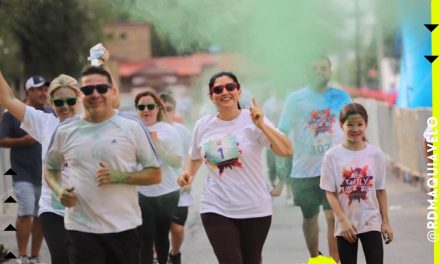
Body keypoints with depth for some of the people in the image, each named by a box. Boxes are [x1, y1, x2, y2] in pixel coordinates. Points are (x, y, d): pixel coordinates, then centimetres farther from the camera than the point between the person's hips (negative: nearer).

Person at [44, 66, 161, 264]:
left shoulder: (132, 127, -1)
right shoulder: (65, 131, 5)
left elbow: (155, 174, 0)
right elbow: (50, 169, 19)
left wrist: (119, 176, -16)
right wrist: (58, 190, -3)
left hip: (124, 227, 0)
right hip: (81, 228, 1)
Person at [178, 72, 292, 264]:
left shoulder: (252, 120, -7)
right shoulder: (203, 125, 3)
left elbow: (286, 151, -18)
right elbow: (195, 157, 22)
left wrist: (261, 125, -27)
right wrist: (188, 173, 1)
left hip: (254, 209, -1)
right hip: (216, 210, 1)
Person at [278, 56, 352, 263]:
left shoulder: (341, 97, 3)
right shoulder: (296, 99, 0)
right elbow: (282, 132, -1)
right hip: (304, 170, 1)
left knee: (334, 216, -14)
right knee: (309, 217, 15)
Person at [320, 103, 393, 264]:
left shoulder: (376, 154, -1)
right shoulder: (332, 156, -7)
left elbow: (380, 190, 5)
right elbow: (330, 193, -6)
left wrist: (385, 221, 4)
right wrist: (343, 220, -14)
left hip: (371, 223, 0)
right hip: (345, 225, 0)